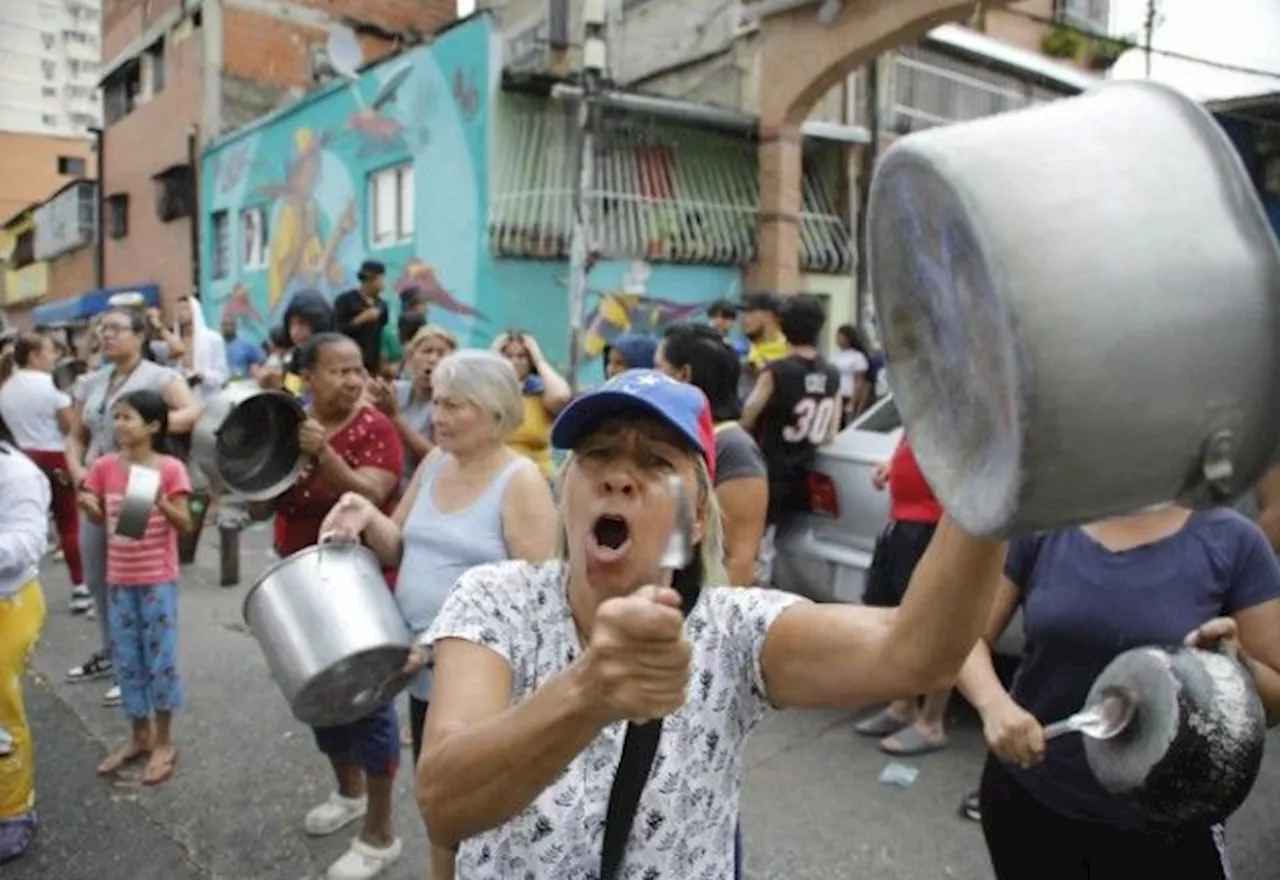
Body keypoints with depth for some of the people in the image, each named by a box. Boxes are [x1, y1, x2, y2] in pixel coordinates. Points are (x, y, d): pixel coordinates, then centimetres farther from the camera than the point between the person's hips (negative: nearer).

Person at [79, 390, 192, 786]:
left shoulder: (170, 469, -12)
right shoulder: (104, 466, 0)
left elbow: (185, 525, -12)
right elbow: (100, 519, 9)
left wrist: (161, 502, -29)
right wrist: (88, 506, -12)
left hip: (158, 579, -4)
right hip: (119, 579, 4)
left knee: (161, 657, 4)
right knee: (126, 660, 13)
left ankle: (164, 742, 18)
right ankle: (139, 736, 29)